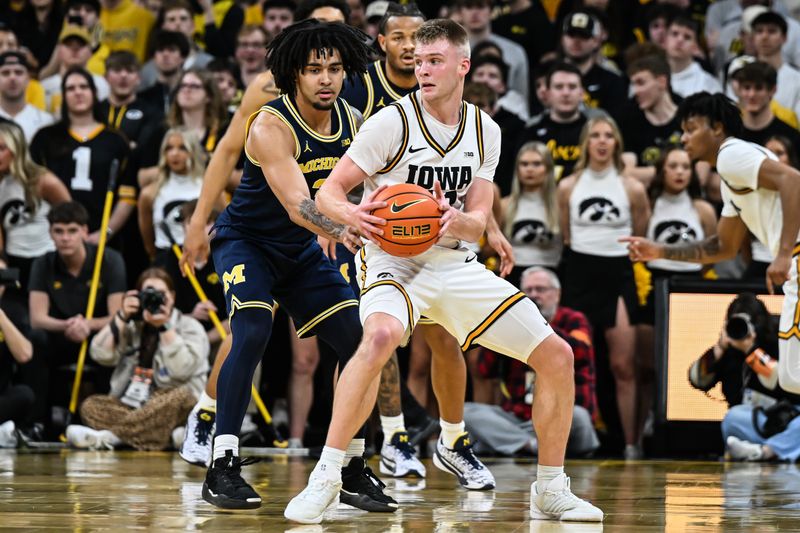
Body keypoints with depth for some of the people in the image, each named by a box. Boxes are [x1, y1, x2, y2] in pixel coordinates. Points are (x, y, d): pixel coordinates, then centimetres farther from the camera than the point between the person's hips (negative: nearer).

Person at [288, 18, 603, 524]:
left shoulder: (485, 132, 2)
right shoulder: (392, 122, -12)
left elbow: (478, 223, 1)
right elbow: (329, 192, -12)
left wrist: (455, 220, -23)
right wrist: (353, 214, -35)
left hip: (456, 264, 5)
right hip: (394, 260, -5)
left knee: (557, 355, -1)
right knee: (382, 335, -39)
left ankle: (551, 492, 15)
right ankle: (326, 477, -31)